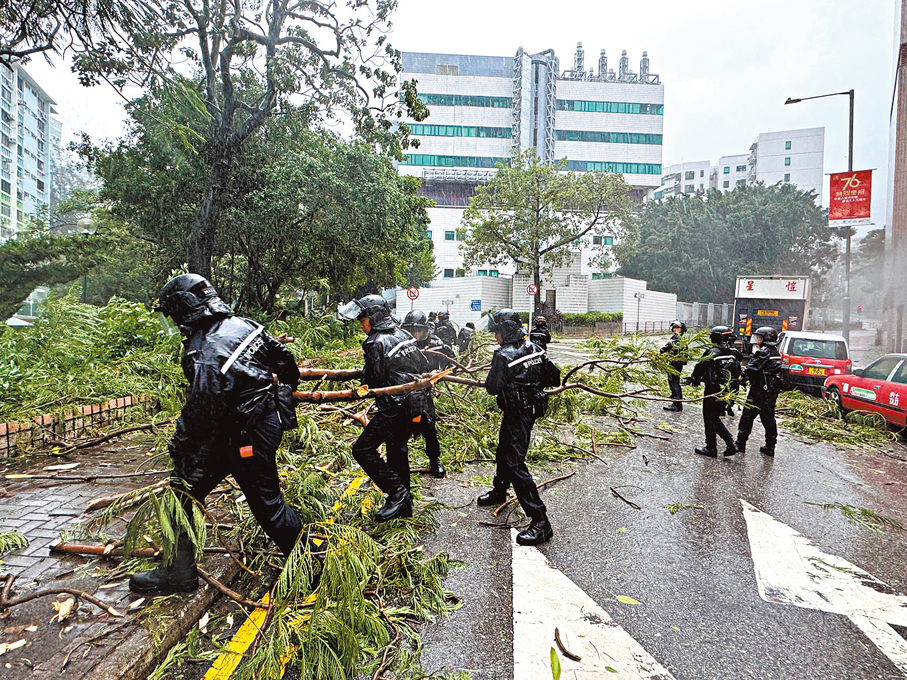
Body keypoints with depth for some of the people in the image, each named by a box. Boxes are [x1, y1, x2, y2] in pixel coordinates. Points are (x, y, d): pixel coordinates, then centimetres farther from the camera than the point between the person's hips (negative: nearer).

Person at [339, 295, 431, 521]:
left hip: (395, 407, -9)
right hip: (414, 402, 9)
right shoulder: (403, 334, 9)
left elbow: (373, 380, -13)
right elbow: (423, 365, 16)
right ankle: (404, 505, 29)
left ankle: (397, 492, -2)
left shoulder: (376, 343, -16)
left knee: (363, 449, -3)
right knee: (398, 449, 19)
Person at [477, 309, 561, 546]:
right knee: (503, 452, 26)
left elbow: (492, 388, -16)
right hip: (531, 408, 9)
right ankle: (499, 491, 49)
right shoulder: (534, 349, 2)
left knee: (515, 464, -9)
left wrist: (491, 381, 5)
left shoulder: (504, 355, -21)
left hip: (517, 414, -9)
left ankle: (540, 522, -10)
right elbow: (554, 378, 8)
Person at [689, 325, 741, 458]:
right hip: (725, 393, 7)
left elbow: (700, 368, -13)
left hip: (712, 392, -7)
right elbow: (737, 373, 15)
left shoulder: (712, 353, -16)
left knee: (710, 419, 3)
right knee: (715, 418, 19)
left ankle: (711, 448, 10)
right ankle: (730, 443, 12)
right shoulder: (732, 354, 8)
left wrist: (695, 380, 5)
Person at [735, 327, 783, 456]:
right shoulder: (776, 354, 14)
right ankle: (770, 447, 15)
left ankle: (741, 443, 4)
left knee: (748, 416, -1)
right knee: (768, 418, 12)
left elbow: (751, 369, -22)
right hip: (772, 391, 9)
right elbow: (776, 372, 19)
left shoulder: (762, 353, -15)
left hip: (759, 390, -8)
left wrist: (742, 379, -12)